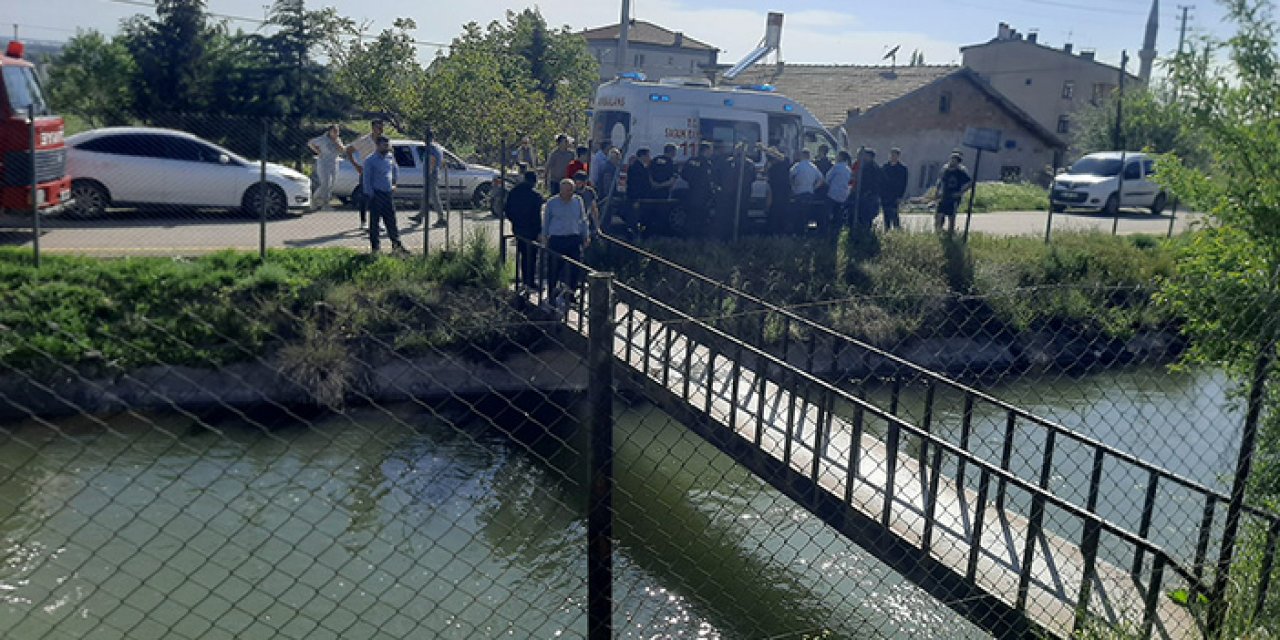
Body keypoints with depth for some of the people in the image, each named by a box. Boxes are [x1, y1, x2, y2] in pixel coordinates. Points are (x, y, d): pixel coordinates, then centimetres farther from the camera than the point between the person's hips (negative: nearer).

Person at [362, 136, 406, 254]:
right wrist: (370, 195, -12)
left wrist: (394, 184, 16)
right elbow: (366, 179, -8)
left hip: (388, 193, 5)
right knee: (374, 221, 2)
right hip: (376, 194, -5)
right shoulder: (370, 160, -7)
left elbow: (395, 172, 27)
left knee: (391, 220, 9)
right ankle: (375, 247, 8)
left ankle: (396, 244, 16)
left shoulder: (390, 158, 10)